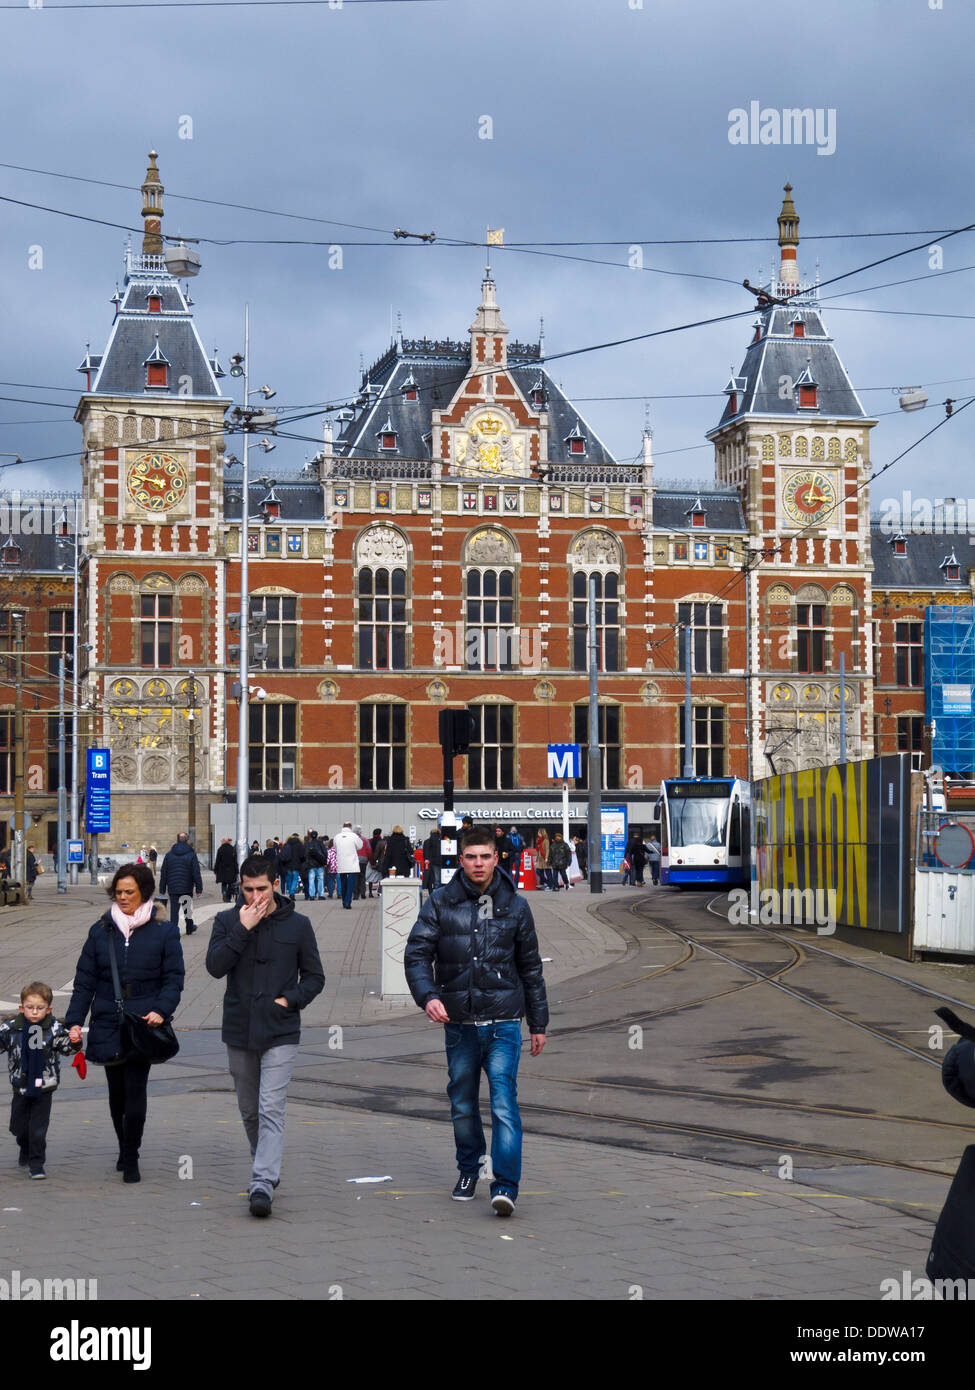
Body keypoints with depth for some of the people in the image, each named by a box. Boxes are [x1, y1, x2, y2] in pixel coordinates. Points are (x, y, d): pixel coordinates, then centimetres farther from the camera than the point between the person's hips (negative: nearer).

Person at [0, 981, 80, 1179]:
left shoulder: (53, 1029, -9)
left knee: (38, 1128, -2)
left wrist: (74, 1042, -31)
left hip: (43, 1088, -3)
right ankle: (26, 1153, 43)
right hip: (20, 1087, 3)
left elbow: (66, 1047, -11)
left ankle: (36, 1163, 10)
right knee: (19, 1127, 17)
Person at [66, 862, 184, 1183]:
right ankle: (125, 1148, 29)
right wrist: (74, 1021, 1)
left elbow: (174, 978, 1)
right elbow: (85, 980, 9)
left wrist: (161, 1010, -15)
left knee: (135, 1090, -9)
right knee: (116, 1092, 10)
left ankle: (130, 1159, 2)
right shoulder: (101, 931, 8)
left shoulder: (164, 931, 1)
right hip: (108, 1024, 3)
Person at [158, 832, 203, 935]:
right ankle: (189, 928, 30)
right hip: (187, 888, -1)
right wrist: (199, 889, -3)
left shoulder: (169, 855, 3)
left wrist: (162, 890, 11)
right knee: (188, 908, 16)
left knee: (174, 910, 3)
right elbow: (196, 873, -7)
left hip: (173, 889, 1)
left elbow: (163, 874, 6)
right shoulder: (192, 854, -5)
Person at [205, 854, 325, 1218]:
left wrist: (290, 999, -9)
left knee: (271, 1109, -13)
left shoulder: (297, 925, 1)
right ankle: (267, 1170, 32)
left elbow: (314, 977, 7)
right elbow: (215, 966, -12)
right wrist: (243, 929, -19)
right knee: (249, 1110, 14)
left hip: (281, 1033, -3)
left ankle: (263, 1184, -18)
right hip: (239, 1032, 3)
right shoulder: (227, 921, 2)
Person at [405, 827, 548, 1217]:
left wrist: (538, 1024, 14)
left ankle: (505, 1185, -12)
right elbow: (416, 953, -3)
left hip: (503, 1024, -1)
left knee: (504, 1103, -12)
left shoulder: (514, 906, 6)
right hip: (459, 1024, 1)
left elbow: (530, 967, 14)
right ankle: (468, 1170, 33)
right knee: (462, 1104, 13)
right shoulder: (441, 903, 2)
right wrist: (427, 995, -21)